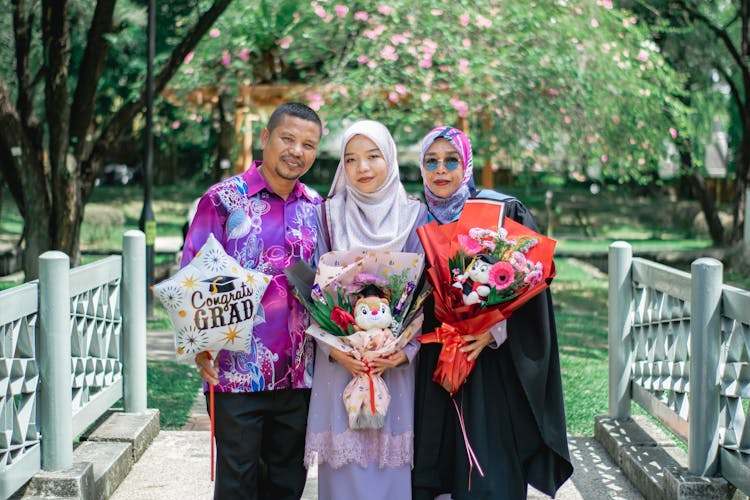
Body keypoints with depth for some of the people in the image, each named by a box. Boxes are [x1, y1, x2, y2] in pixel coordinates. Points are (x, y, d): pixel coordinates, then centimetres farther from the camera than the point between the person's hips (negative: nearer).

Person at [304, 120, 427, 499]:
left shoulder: (415, 217, 5)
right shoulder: (328, 215, 5)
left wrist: (406, 349, -11)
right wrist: (334, 348, -12)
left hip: (398, 365, 0)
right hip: (340, 364, 0)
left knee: (393, 463, 2)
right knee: (346, 467, 0)